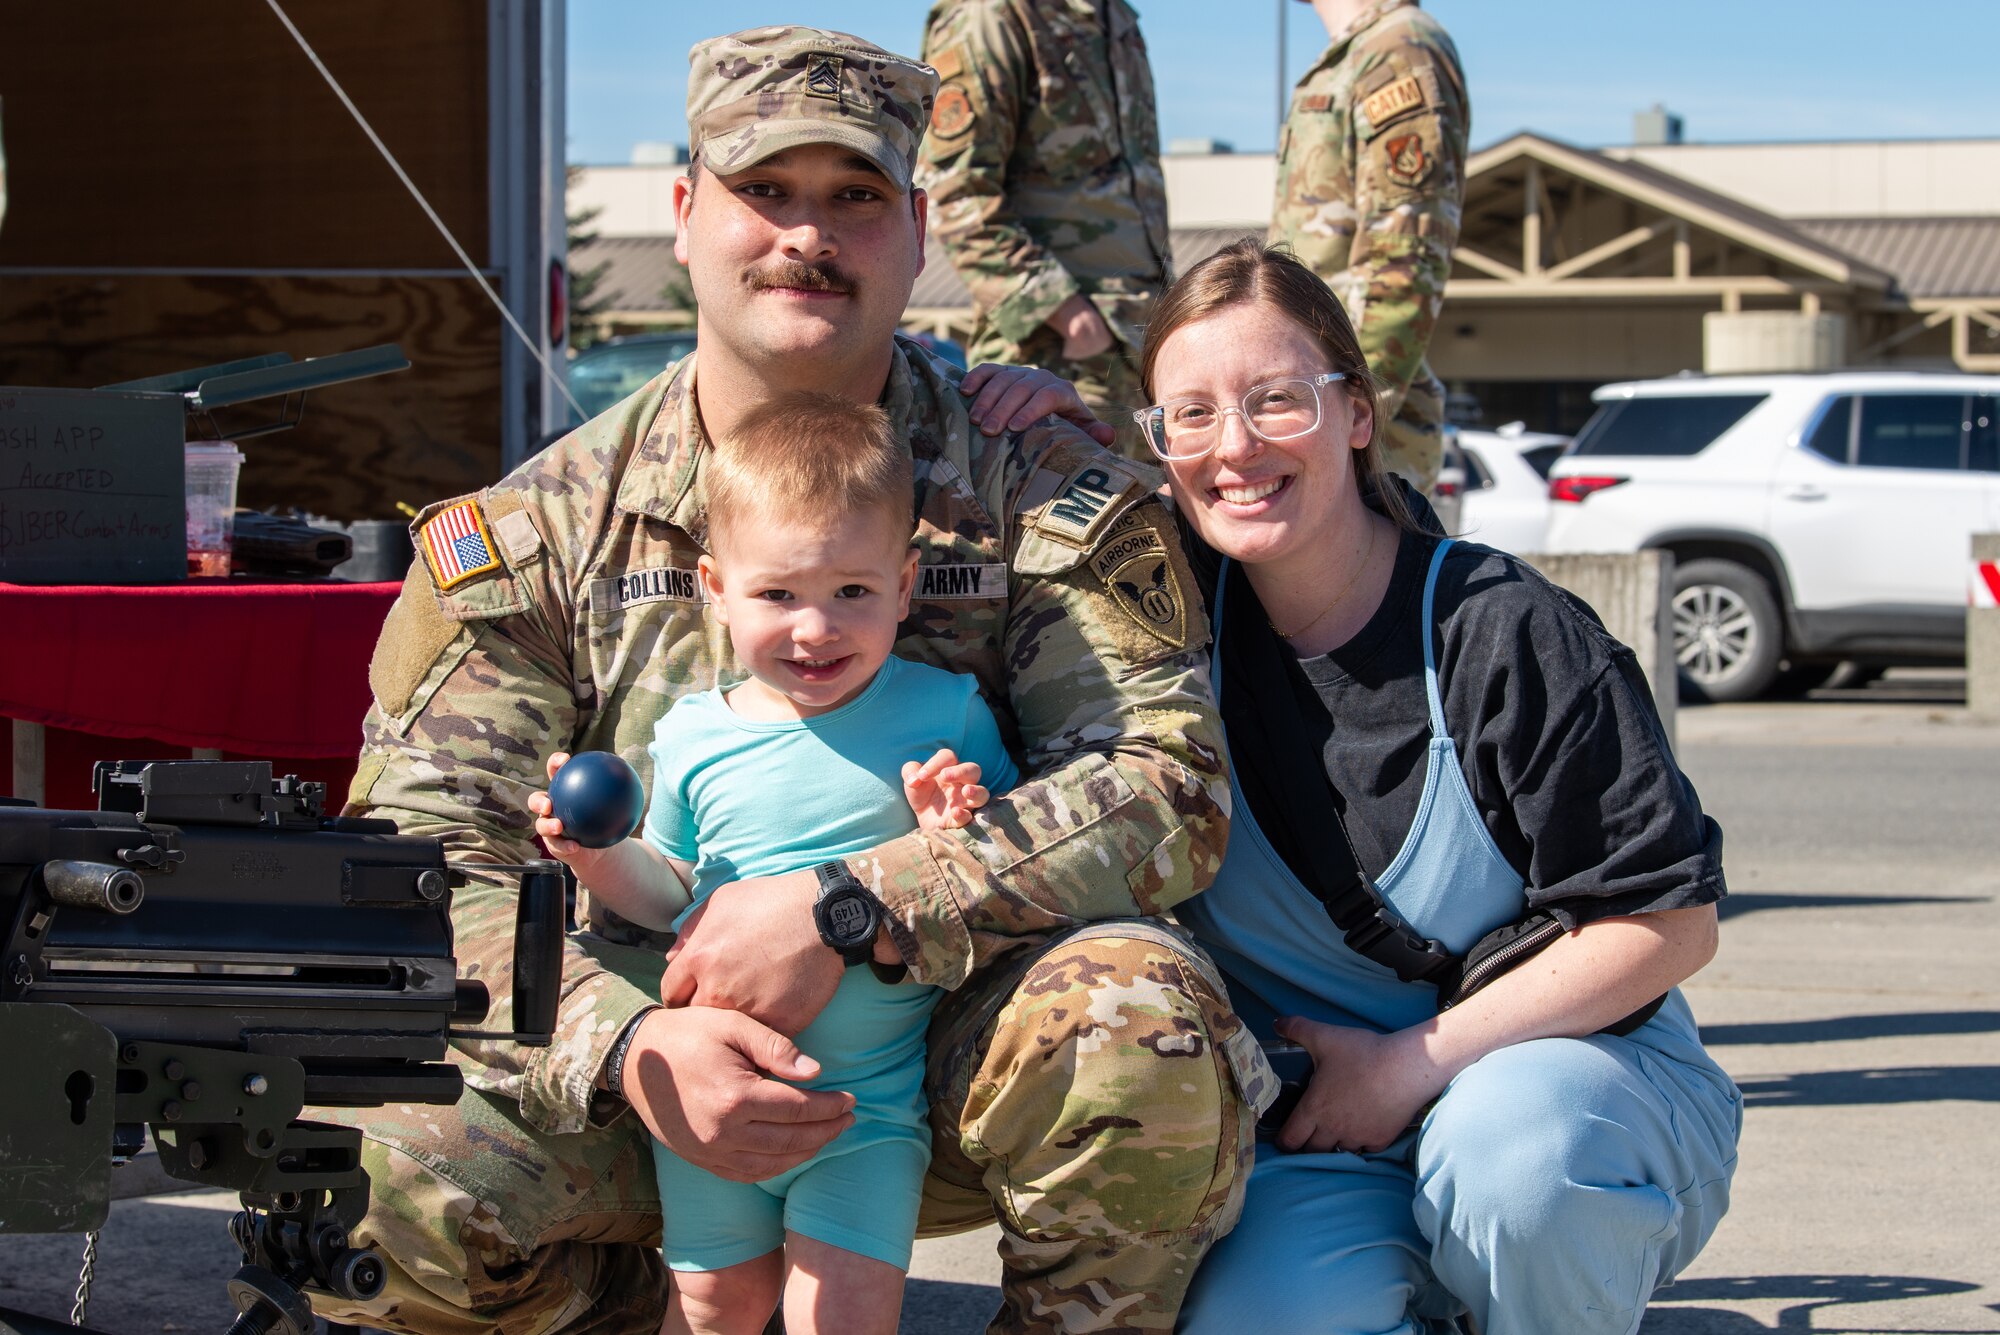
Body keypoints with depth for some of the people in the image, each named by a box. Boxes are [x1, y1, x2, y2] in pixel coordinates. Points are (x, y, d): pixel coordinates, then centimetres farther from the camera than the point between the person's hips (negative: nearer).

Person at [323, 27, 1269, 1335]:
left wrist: (848, 909, -27)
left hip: (953, 1062, -1)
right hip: (656, 1066, 2)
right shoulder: (542, 528, 1)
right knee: (361, 1182, -25)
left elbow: (1169, 784, -14)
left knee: (1138, 1021, -35)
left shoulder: (1045, 488, -3)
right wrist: (628, 1048, -26)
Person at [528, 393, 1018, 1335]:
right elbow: (670, 893, 10)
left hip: (869, 1096, -2)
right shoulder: (693, 737, -1)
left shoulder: (943, 716, -8)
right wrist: (599, 858, -8)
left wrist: (955, 837, -23)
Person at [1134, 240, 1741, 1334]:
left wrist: (1412, 1063, -16)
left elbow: (1670, 923, -13)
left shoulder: (1501, 633, -13)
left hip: (1570, 1056, -2)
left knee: (1511, 1145, -38)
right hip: (1313, 1121, 3)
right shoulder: (1176, 606, -2)